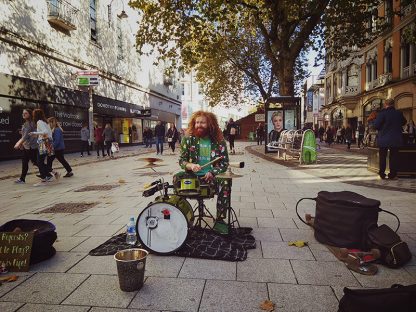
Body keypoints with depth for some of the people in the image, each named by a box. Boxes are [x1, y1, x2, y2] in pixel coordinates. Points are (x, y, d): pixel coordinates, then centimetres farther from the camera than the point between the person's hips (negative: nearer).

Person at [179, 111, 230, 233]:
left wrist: (212, 173, -17)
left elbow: (224, 162, 1)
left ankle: (220, 220, -16)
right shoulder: (188, 139, 1)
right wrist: (191, 165, -22)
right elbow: (181, 160, 0)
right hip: (193, 175, 1)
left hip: (213, 176, 0)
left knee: (225, 182, -30)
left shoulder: (219, 140, 1)